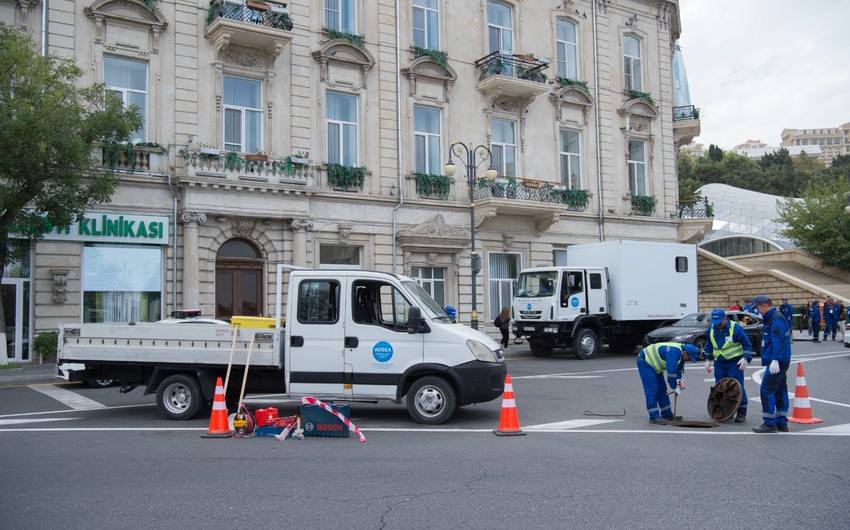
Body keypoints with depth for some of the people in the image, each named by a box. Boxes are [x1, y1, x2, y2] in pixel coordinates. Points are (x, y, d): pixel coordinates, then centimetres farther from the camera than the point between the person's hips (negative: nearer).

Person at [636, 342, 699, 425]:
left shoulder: (681, 352, 2)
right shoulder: (673, 352, -30)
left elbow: (679, 367, 17)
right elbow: (671, 371, -31)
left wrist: (678, 379, 0)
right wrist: (675, 388, -21)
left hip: (654, 364, 11)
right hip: (645, 361, -11)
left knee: (662, 390, 11)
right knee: (652, 390, -15)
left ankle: (667, 415, 18)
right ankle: (654, 417, -13)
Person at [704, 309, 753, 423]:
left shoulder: (736, 328, -12)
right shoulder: (712, 329, 4)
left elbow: (747, 344, -8)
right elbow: (709, 345, 18)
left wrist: (745, 358, -19)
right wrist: (708, 360, 12)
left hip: (735, 364, -5)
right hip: (719, 364, 5)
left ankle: (741, 413, 3)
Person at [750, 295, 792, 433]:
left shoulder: (776, 319, -15)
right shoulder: (771, 318, 18)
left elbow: (778, 341, -24)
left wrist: (775, 360, -29)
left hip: (777, 363, -11)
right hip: (779, 362, 11)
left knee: (766, 390, -10)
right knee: (780, 390, 13)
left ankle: (769, 423, -7)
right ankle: (782, 423, 19)